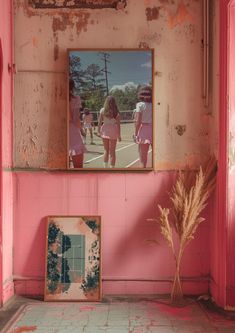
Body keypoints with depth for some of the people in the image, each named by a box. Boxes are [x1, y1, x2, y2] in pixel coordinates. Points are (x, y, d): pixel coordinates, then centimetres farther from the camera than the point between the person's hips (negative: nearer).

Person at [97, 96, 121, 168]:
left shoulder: (102, 110, -1)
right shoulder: (116, 111, -4)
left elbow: (99, 122, -3)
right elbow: (118, 124, -5)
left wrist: (99, 131, 5)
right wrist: (119, 135, 0)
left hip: (105, 131, 1)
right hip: (113, 131, -1)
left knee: (106, 150, 15)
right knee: (112, 152, 6)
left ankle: (105, 167, 15)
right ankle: (112, 168, 8)